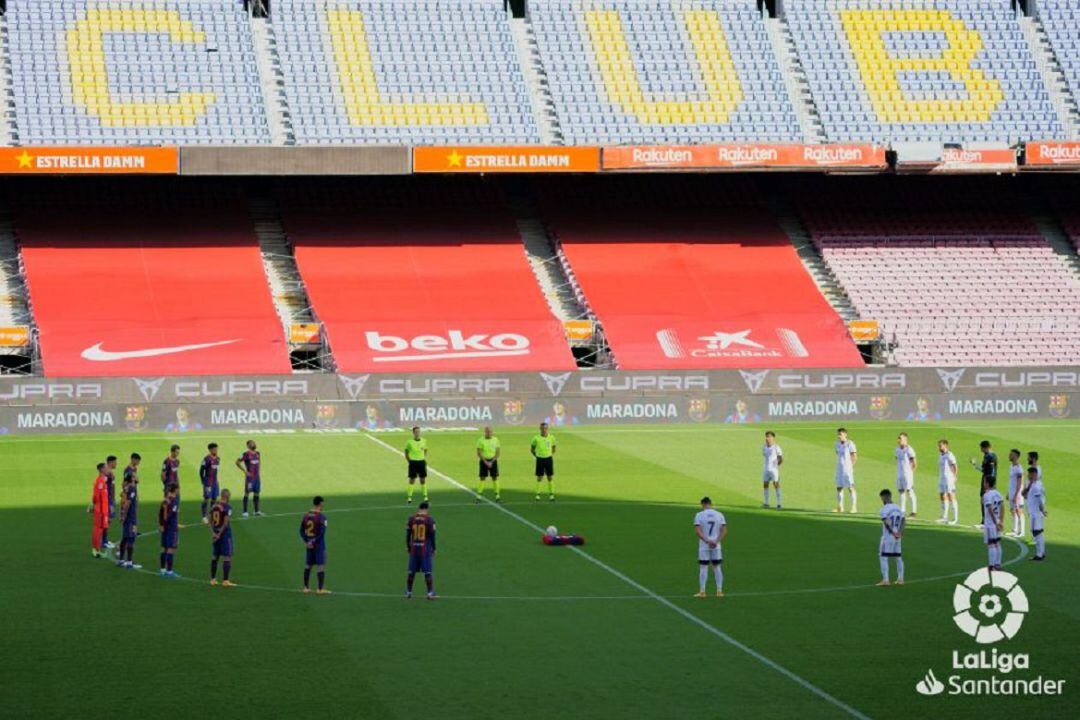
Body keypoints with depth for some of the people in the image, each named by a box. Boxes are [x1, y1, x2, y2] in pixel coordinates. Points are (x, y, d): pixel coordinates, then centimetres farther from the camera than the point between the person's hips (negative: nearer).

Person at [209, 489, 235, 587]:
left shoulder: (214, 505, 6)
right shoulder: (227, 507, -14)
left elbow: (210, 521, 4)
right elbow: (226, 523, -19)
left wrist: (213, 532, -3)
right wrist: (219, 534, -13)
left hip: (215, 534, 7)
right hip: (225, 533, -7)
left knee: (214, 556, 16)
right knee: (227, 557, -2)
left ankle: (213, 579, 22)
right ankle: (225, 580, -4)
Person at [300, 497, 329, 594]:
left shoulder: (305, 516, 5)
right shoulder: (321, 517, -14)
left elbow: (301, 530, 6)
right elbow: (322, 533, -20)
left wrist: (307, 541, 0)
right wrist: (314, 542, -12)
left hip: (309, 545, 6)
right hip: (319, 545, -6)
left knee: (308, 566, 14)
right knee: (321, 567, -1)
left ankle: (306, 587, 20)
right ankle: (320, 589, -2)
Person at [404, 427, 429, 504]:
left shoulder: (424, 441, 4)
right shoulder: (409, 442, -5)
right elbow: (406, 453, 3)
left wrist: (425, 459, 6)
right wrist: (409, 462, -4)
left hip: (422, 462, 3)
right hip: (413, 462, -3)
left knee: (423, 480, 6)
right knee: (412, 480, 0)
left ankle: (425, 497, 13)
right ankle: (409, 497, 6)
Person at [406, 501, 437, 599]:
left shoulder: (411, 518, 2)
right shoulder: (429, 519, -7)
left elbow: (408, 534, 6)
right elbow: (432, 535, -6)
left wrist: (408, 547, 17)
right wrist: (434, 548, 4)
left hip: (414, 548, 3)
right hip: (426, 548, -3)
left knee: (411, 571, 11)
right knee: (428, 572, 0)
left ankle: (408, 592, 18)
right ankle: (430, 593, 0)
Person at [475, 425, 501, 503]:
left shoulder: (495, 440, 2)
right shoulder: (481, 440, -4)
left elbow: (498, 452, 2)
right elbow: (479, 453, -6)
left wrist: (492, 461, -8)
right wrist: (485, 462, -13)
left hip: (493, 461, 2)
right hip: (483, 461, -2)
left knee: (495, 478, 0)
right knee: (482, 478, -4)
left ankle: (497, 496, 4)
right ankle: (479, 496, -1)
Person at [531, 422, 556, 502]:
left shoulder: (551, 437, 0)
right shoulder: (536, 438, -5)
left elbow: (553, 447, 16)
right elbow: (532, 449, 7)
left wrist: (551, 454, 7)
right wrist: (536, 455, 1)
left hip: (549, 459, 1)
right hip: (540, 459, -1)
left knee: (550, 477, 2)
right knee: (539, 478, 1)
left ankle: (551, 494, 9)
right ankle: (537, 494, 9)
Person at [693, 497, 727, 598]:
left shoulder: (699, 515, -5)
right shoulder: (719, 515, 4)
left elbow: (697, 531, -15)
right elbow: (724, 531, -2)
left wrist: (707, 541, -18)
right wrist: (716, 541, -9)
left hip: (704, 547, -3)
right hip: (716, 547, 3)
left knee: (703, 568, 1)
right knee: (717, 567, 9)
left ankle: (702, 591, 1)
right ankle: (719, 591, 9)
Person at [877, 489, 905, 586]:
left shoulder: (885, 509, -12)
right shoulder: (898, 508, 10)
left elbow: (886, 523, -23)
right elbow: (903, 521, 5)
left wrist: (893, 533, -19)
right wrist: (900, 532, -5)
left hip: (887, 537, -7)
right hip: (897, 538, 7)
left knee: (883, 557, -3)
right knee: (898, 557, 14)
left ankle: (885, 580, -9)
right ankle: (900, 579, 18)